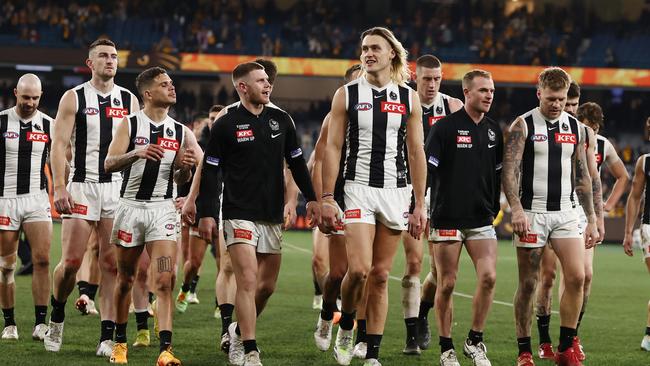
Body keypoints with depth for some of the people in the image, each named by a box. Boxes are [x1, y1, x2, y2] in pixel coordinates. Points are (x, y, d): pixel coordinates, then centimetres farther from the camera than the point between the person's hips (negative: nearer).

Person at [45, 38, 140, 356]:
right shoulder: (74, 98, 2)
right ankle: (57, 317, 19)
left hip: (118, 188, 2)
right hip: (82, 187, -2)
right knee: (71, 261, -7)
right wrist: (59, 188, -13)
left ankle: (107, 337, -1)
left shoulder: (129, 101, 11)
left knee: (112, 264, -2)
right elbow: (59, 145, -3)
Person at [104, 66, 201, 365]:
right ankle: (120, 341, 26)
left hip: (163, 208, 1)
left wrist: (184, 167, -9)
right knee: (125, 279, 10)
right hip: (131, 205, -1)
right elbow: (109, 163, -9)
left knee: (164, 281, -13)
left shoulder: (181, 132, 8)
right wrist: (136, 153, -26)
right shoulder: (130, 124, 0)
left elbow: (180, 180, 13)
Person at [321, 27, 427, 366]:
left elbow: (416, 153, 8)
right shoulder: (347, 94, 2)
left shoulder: (408, 98, 6)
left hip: (396, 192, 2)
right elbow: (332, 148, 1)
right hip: (359, 188, -2)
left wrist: (420, 205, 4)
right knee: (359, 269, -16)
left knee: (380, 275, 3)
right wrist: (327, 199, -6)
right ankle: (346, 325, 12)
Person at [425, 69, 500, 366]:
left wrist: (494, 208, 17)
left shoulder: (493, 131, 11)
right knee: (447, 284, 0)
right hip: (447, 219, -4)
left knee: (488, 277, -10)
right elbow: (426, 169, -7)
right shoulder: (445, 127, -6)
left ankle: (475, 341, 6)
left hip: (481, 219, 4)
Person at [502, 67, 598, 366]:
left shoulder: (575, 127, 10)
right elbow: (509, 171, -11)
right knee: (528, 283, 0)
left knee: (576, 277, -10)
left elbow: (582, 176, 15)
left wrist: (591, 220, 11)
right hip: (531, 212, -4)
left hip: (565, 212, 4)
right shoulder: (523, 125, -3)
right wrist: (516, 209, -24)